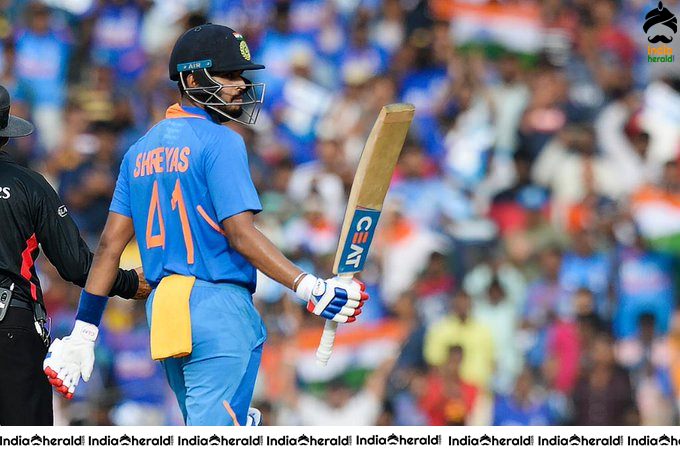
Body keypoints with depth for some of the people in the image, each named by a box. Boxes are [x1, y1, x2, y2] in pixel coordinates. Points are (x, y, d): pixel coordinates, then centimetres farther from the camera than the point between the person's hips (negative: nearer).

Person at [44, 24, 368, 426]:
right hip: (218, 308, -8)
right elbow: (240, 234, -17)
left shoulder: (141, 150, 15)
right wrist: (309, 288, -21)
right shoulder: (219, 142, -8)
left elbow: (111, 243, 13)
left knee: (201, 427, 17)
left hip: (163, 311, 8)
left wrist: (84, 331, 13)